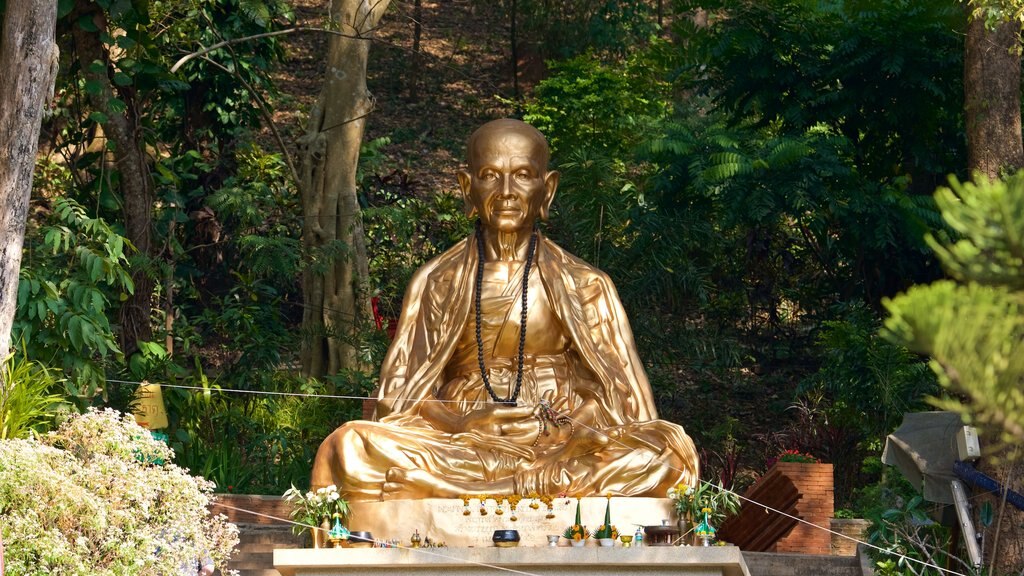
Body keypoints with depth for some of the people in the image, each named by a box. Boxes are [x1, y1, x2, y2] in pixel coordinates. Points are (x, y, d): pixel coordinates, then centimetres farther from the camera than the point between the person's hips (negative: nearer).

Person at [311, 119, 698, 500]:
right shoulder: (436, 283, 13)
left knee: (670, 450, -30)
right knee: (349, 448, -29)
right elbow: (399, 397, 8)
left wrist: (565, 427, -15)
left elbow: (619, 398, 8)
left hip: (562, 452, 0)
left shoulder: (584, 287, 13)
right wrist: (463, 424, -14)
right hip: (461, 450, 0)